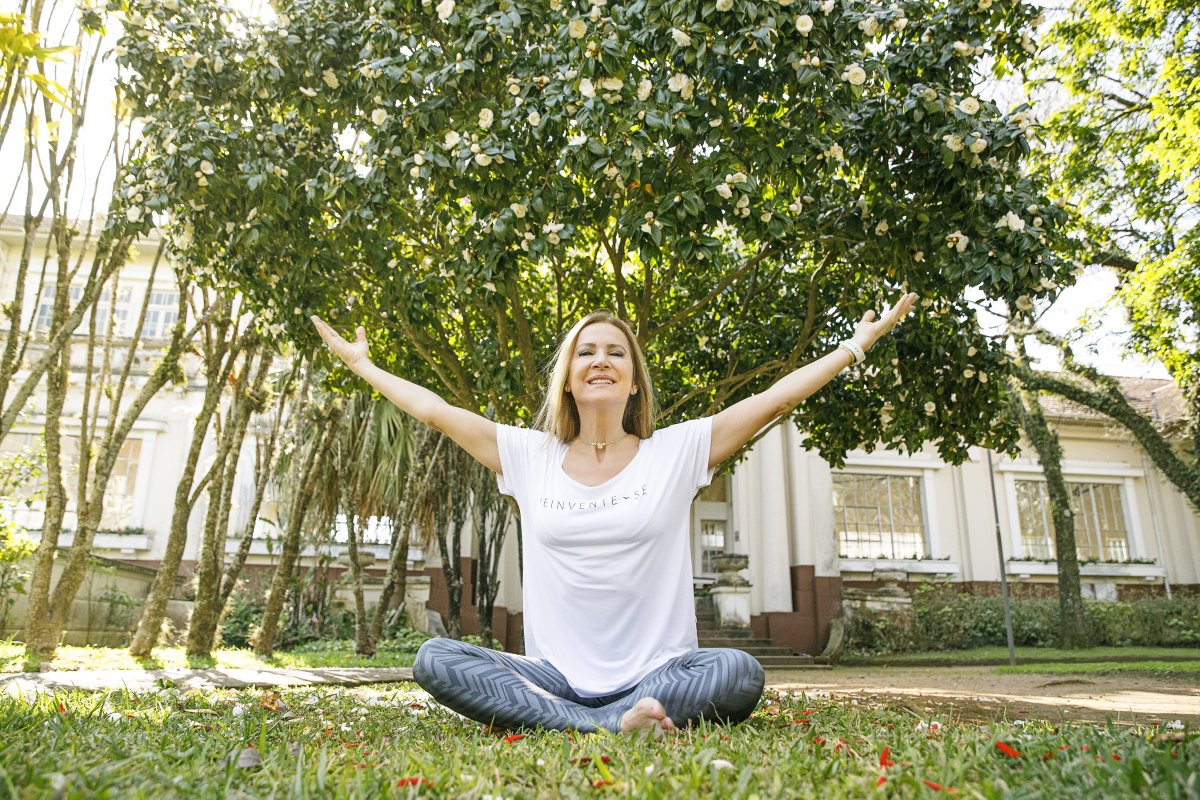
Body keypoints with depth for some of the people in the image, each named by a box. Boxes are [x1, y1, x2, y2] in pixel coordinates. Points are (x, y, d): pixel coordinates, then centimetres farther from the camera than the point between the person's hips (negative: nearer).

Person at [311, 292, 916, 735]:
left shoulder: (677, 450, 2)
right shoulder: (529, 456, 6)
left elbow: (774, 399, 2)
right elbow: (434, 410, 11)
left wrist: (857, 345, 4)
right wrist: (361, 363, 17)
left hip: (655, 671, -1)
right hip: (555, 673, 2)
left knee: (739, 675, -32)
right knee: (435, 661, -22)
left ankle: (546, 720, -22)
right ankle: (613, 725, -27)